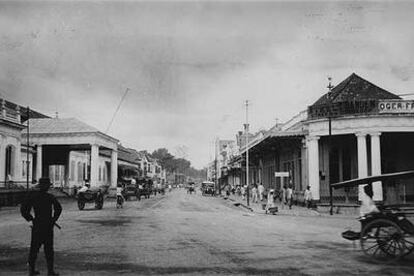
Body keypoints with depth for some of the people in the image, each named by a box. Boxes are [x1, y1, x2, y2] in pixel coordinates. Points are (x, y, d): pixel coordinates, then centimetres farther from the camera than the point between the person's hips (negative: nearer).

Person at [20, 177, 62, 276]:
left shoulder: (32, 195, 0)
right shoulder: (50, 197, -8)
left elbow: (23, 209, -3)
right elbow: (58, 208, -16)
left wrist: (31, 219, 7)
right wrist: (54, 220, -3)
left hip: (36, 225, 3)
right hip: (47, 226, -3)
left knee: (34, 247, 12)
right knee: (48, 249, 2)